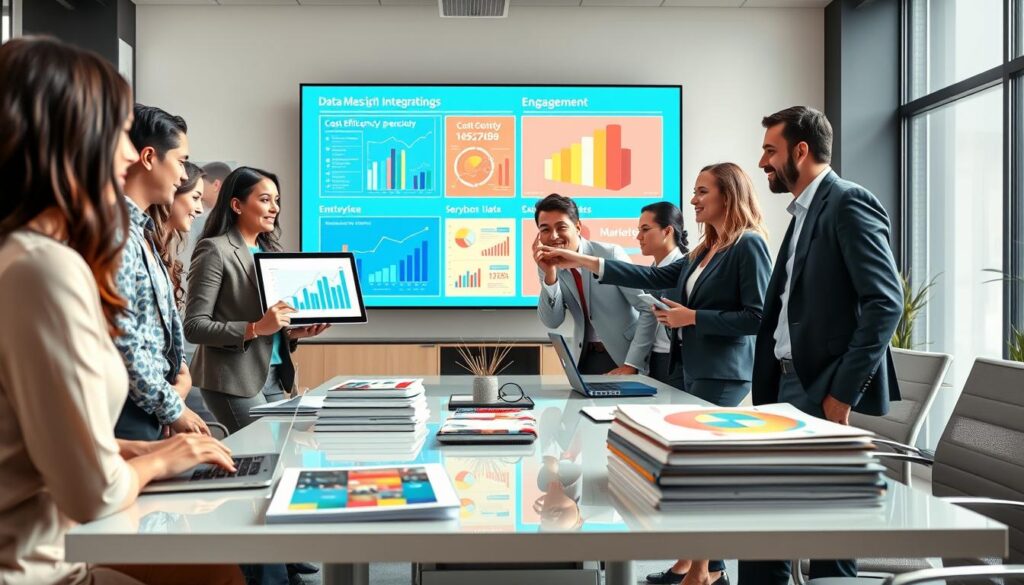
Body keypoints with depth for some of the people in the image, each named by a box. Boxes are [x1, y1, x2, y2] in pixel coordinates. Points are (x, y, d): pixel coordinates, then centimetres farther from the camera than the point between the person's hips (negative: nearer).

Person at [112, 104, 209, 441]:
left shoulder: (141, 230, 12)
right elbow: (121, 341, -21)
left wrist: (179, 368, 5)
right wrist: (173, 409, -13)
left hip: (148, 413, 9)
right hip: (127, 416, -9)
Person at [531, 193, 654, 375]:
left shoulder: (610, 254, -16)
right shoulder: (548, 266, -3)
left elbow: (649, 309, -17)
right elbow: (552, 322, -8)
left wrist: (631, 364, -20)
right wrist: (550, 275, -21)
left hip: (623, 356, -3)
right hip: (584, 358, 4)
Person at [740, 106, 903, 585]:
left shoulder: (849, 204, -10)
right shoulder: (803, 213, 18)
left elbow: (885, 302, -19)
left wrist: (843, 391, -20)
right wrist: (765, 387, 14)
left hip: (826, 390, -9)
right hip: (789, 385, 9)